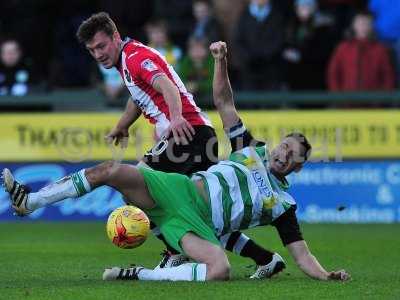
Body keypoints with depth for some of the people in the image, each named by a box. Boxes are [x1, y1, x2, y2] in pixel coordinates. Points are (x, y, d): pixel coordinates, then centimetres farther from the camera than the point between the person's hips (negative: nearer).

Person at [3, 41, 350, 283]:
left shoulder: (283, 203, 11)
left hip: (199, 225, -2)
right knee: (111, 171, -19)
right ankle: (29, 201, -13)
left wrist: (327, 275, -13)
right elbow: (224, 102, 17)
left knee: (220, 269, -38)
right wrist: (222, 60, 3)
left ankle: (137, 275, -25)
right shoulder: (250, 149, 18)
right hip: (180, 190, 2)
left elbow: (302, 255, 7)